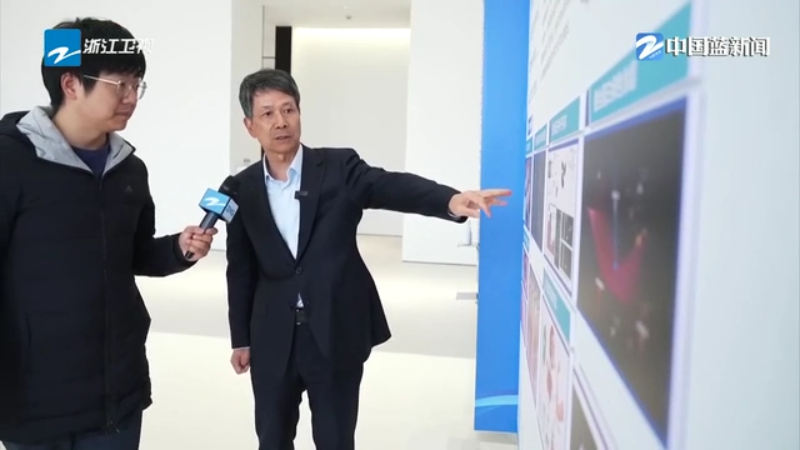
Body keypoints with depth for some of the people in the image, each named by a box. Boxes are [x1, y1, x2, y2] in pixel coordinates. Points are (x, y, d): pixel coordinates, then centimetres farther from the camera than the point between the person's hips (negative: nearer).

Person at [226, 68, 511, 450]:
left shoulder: (338, 167, -6)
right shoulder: (243, 188, 2)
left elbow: (392, 186, -24)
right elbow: (241, 269, 7)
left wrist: (451, 200, -43)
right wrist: (240, 337, 10)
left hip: (337, 335, -2)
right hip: (273, 339, 3)